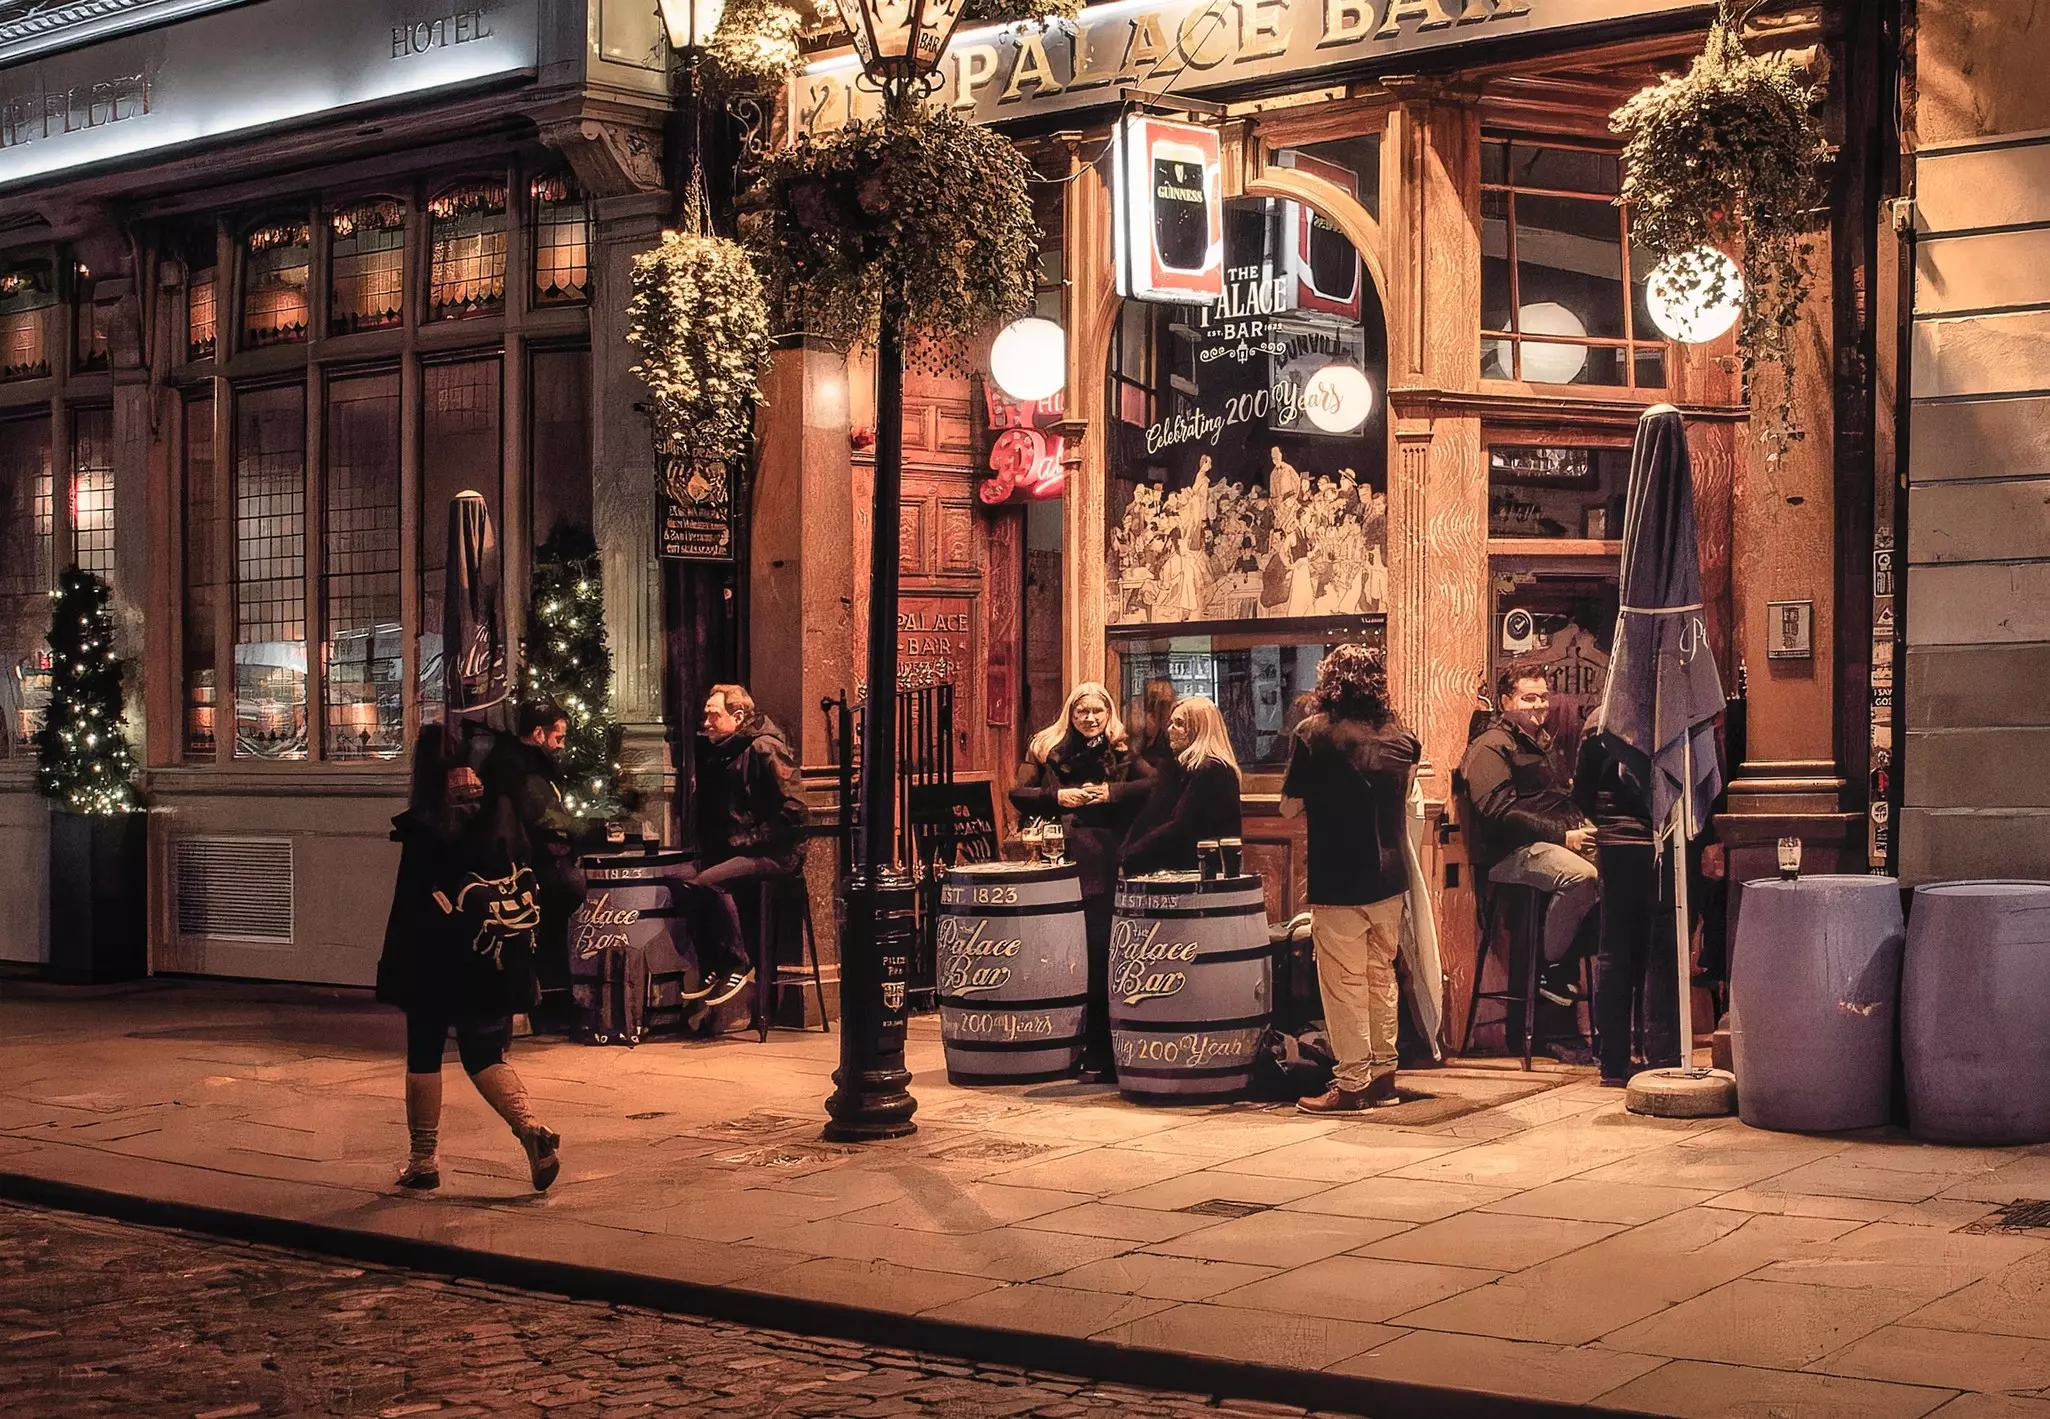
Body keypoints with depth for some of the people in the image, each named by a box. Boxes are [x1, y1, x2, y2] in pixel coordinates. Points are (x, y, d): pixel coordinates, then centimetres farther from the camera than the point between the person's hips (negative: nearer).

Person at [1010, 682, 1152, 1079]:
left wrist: (1112, 791, -11)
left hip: (1107, 869, -1)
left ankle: (1098, 1053, 7)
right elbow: (1018, 794, 4)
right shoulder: (1046, 749, 9)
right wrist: (1056, 797, -10)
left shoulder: (1122, 752, 8)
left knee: (1101, 957, -2)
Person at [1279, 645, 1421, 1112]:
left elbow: (1289, 807, -5)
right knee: (1382, 977, 15)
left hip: (1338, 882, -5)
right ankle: (1383, 1073, 22)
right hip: (1390, 878, 5)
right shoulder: (1401, 737, 4)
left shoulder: (1313, 733, -10)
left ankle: (1352, 1083, 3)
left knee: (1344, 983, 1)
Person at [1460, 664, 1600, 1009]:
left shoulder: (1542, 742, 27)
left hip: (1563, 840, 8)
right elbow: (1500, 812, -15)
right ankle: (1549, 970, -18)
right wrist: (1562, 836, -19)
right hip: (1509, 853, -8)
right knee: (1581, 875, -34)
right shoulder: (1490, 747, -2)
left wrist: (1582, 825, 10)